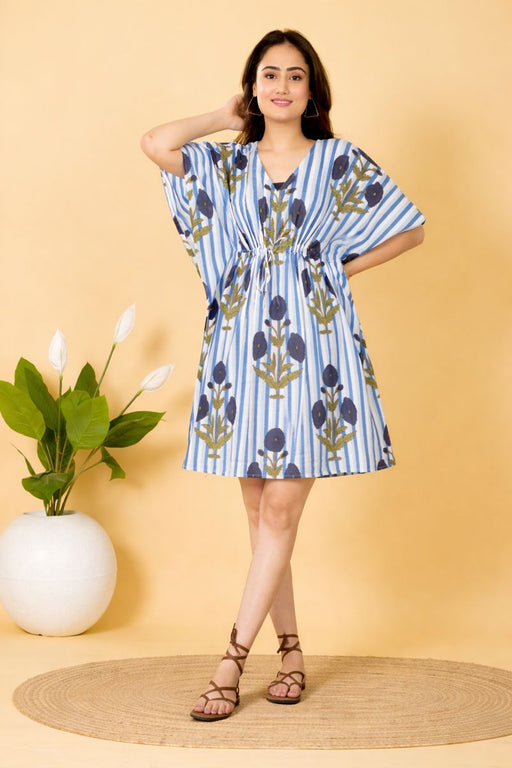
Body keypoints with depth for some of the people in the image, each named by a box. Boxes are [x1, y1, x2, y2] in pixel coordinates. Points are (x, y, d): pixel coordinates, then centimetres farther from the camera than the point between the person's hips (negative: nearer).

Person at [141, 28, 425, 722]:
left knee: (280, 510, -6)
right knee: (261, 512, 5)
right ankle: (291, 650, 16)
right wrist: (228, 118, 8)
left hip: (313, 345, -3)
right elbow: (156, 144, -5)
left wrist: (340, 267, 2)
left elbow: (410, 229, 7)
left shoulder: (339, 160, 6)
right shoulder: (228, 162, 12)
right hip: (243, 344, 3)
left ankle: (233, 659, -2)